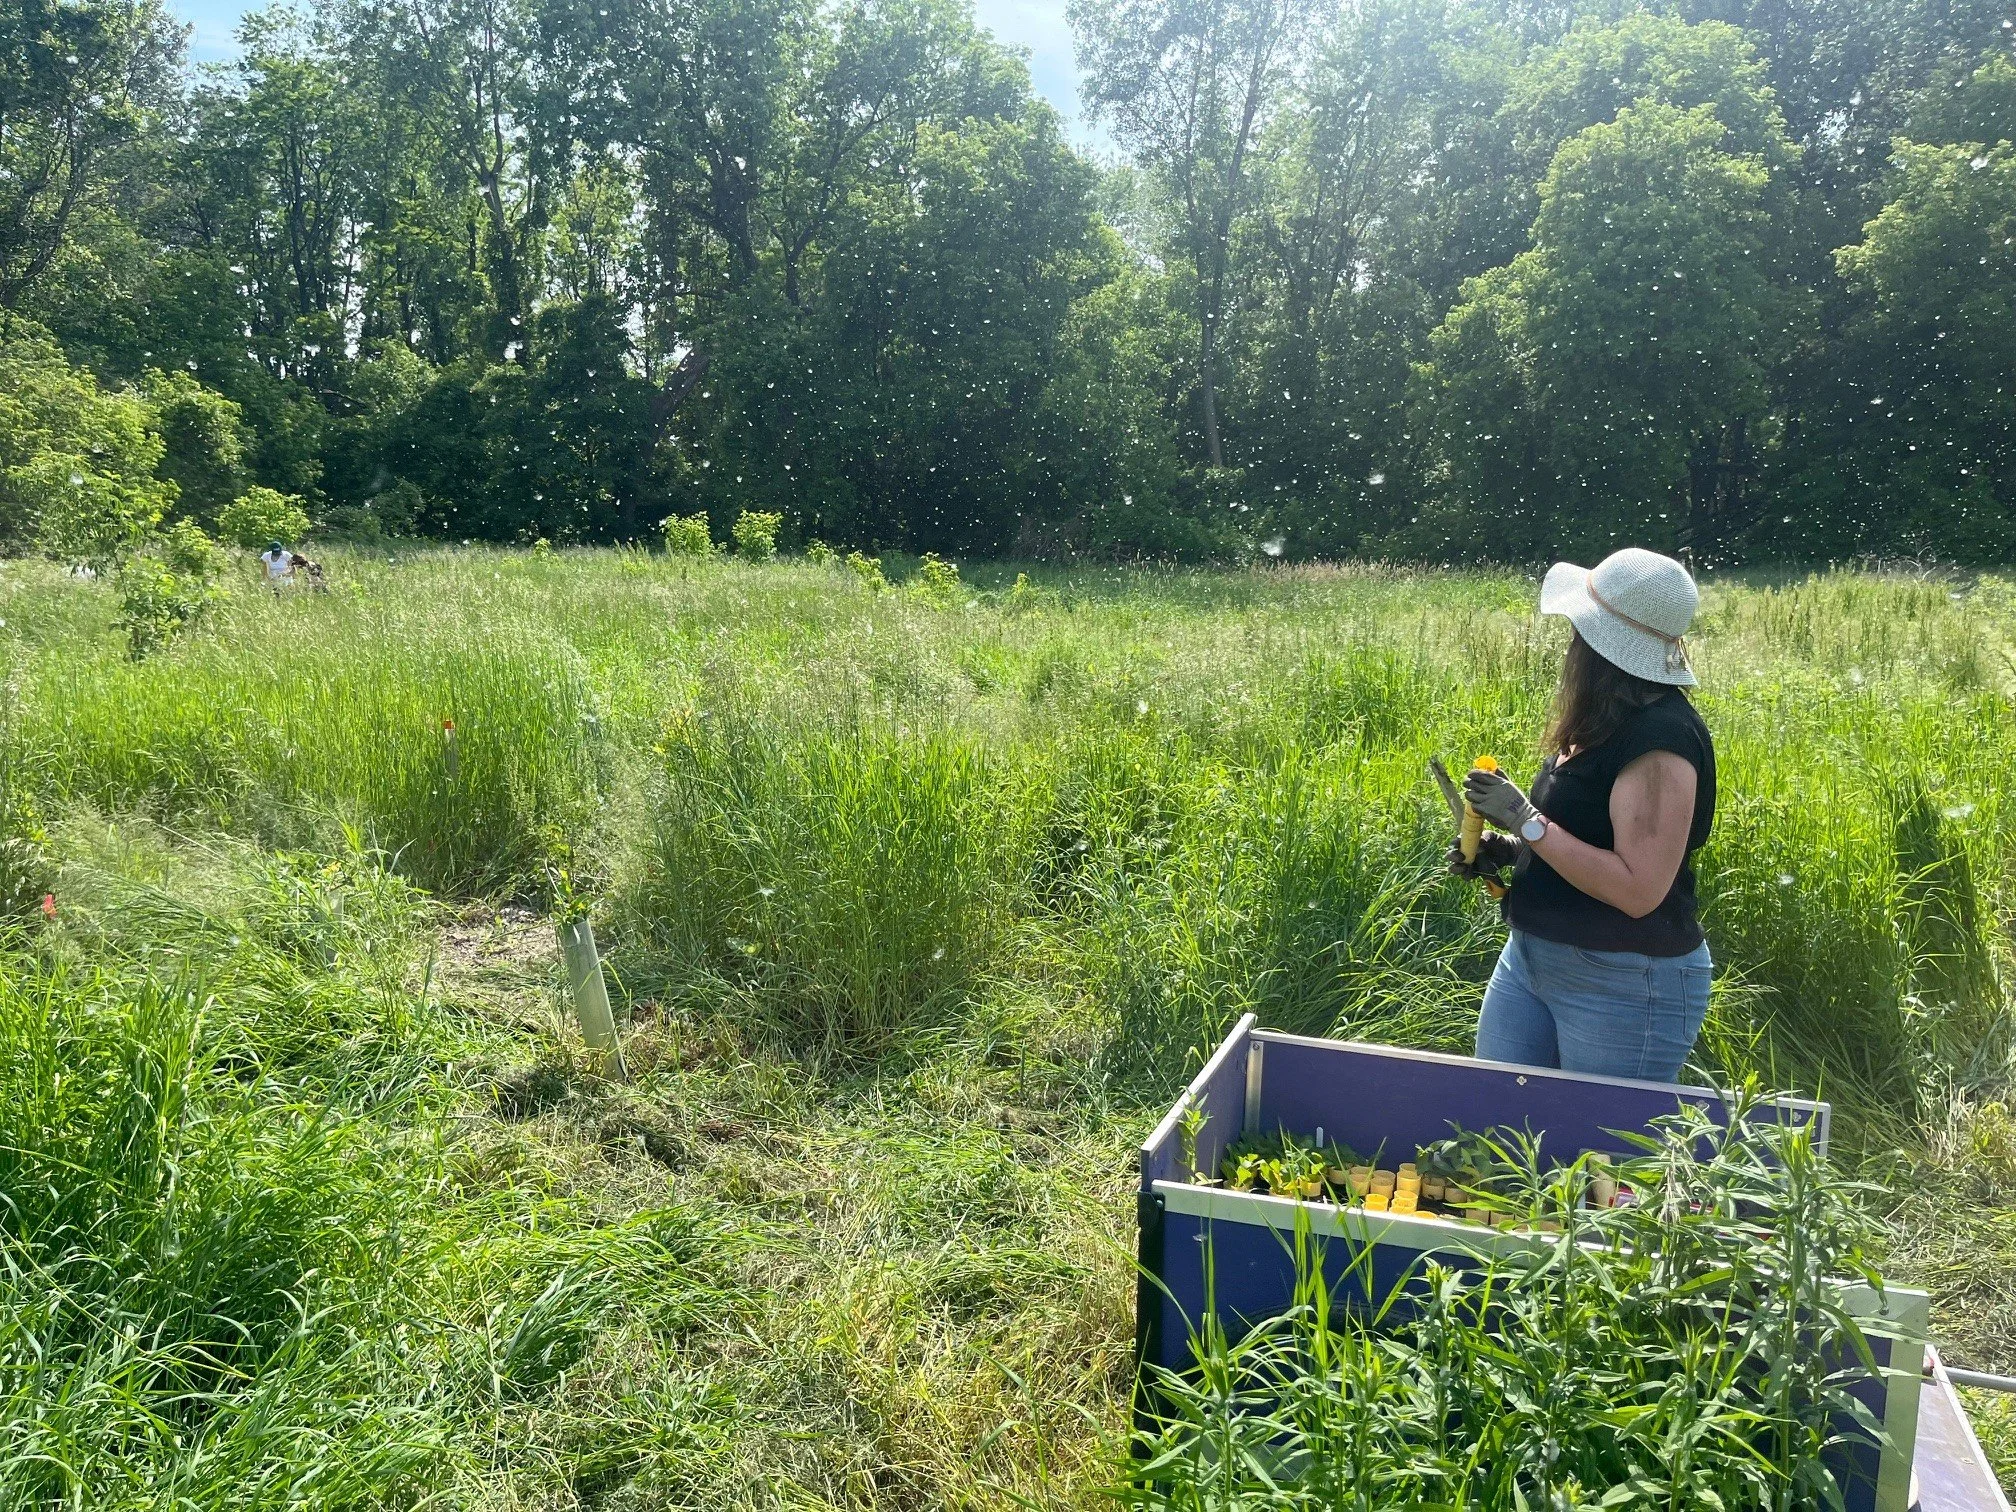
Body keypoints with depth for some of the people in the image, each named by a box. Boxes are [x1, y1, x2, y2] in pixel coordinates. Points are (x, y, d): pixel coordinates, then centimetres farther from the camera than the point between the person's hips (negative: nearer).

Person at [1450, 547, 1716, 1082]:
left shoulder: (1661, 736, -22)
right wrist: (1507, 849, 2)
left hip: (1626, 984, -9)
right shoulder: (1609, 718, 6)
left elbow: (1637, 890, -26)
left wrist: (1525, 820, -25)